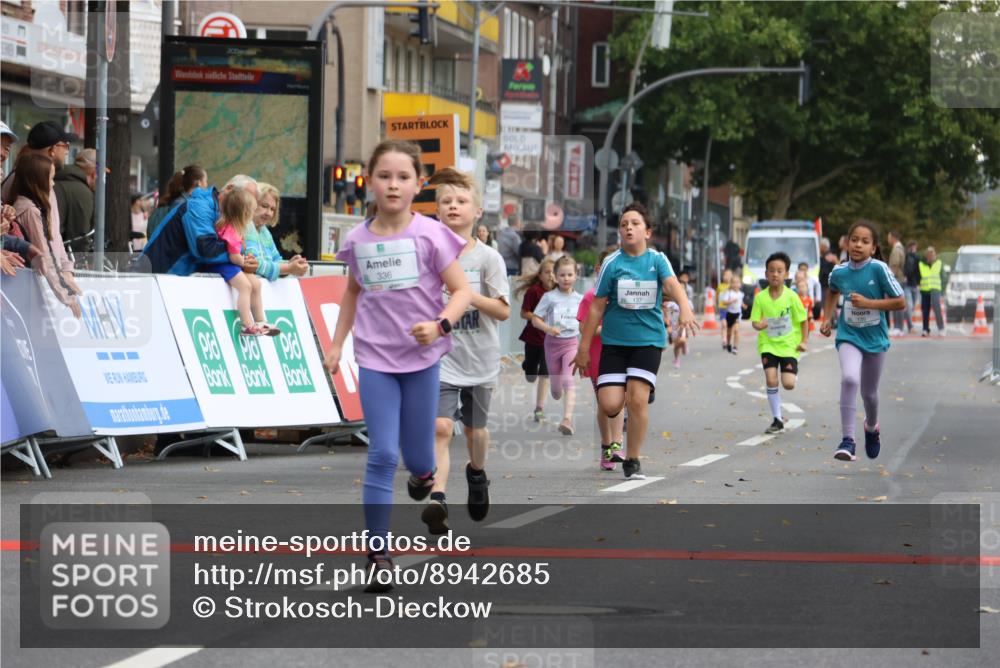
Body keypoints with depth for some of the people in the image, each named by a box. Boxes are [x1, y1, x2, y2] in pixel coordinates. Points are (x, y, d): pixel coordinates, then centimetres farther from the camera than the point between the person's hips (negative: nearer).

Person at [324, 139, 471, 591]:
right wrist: (337, 342, 16)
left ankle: (422, 472, 47)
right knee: (382, 455, -7)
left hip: (422, 357, -1)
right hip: (375, 358, 1)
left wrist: (440, 325, -25)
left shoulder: (430, 235, -8)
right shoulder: (358, 240, 1)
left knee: (417, 456, 8)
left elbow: (462, 291, -7)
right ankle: (378, 553, -3)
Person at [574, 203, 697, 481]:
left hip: (648, 339, 0)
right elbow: (597, 307, 3)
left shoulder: (657, 260, 0)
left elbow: (673, 285, -18)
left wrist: (685, 309, -40)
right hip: (614, 340, 0)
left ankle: (632, 461, 6)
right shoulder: (612, 263, -1)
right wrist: (584, 347, 3)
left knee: (637, 400, -12)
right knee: (610, 405, -12)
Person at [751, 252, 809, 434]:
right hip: (768, 344, 1)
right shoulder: (760, 298, -5)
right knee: (771, 380, -10)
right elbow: (755, 321, -2)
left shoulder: (791, 297, -10)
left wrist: (804, 341, -4)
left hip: (789, 345, -1)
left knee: (788, 384, -9)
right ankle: (777, 419, 3)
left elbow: (803, 320, 0)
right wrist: (759, 324, -24)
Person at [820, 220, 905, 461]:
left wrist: (869, 303, -22)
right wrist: (827, 318, 11)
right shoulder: (839, 272, -5)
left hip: (875, 337, 0)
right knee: (849, 379, -26)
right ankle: (847, 440, -25)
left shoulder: (879, 269, -16)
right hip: (849, 336, 0)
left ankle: (872, 427, 49)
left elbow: (901, 303, -14)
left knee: (869, 392, 15)